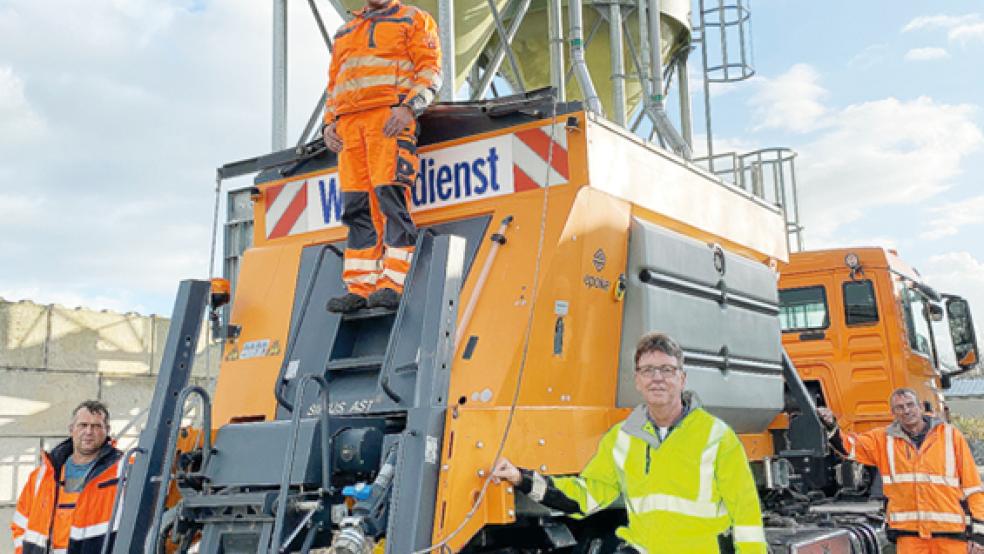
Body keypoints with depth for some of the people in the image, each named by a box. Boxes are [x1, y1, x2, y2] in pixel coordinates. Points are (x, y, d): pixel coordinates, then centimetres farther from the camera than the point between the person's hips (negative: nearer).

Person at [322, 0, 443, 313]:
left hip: (390, 118, -5)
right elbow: (333, 84, 29)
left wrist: (409, 107, -15)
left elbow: (430, 70, 1)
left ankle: (393, 284, -20)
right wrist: (329, 122, 12)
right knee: (356, 207, -3)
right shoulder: (345, 32, 31)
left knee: (391, 198, -17)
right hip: (348, 124, 6)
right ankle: (361, 289, -5)